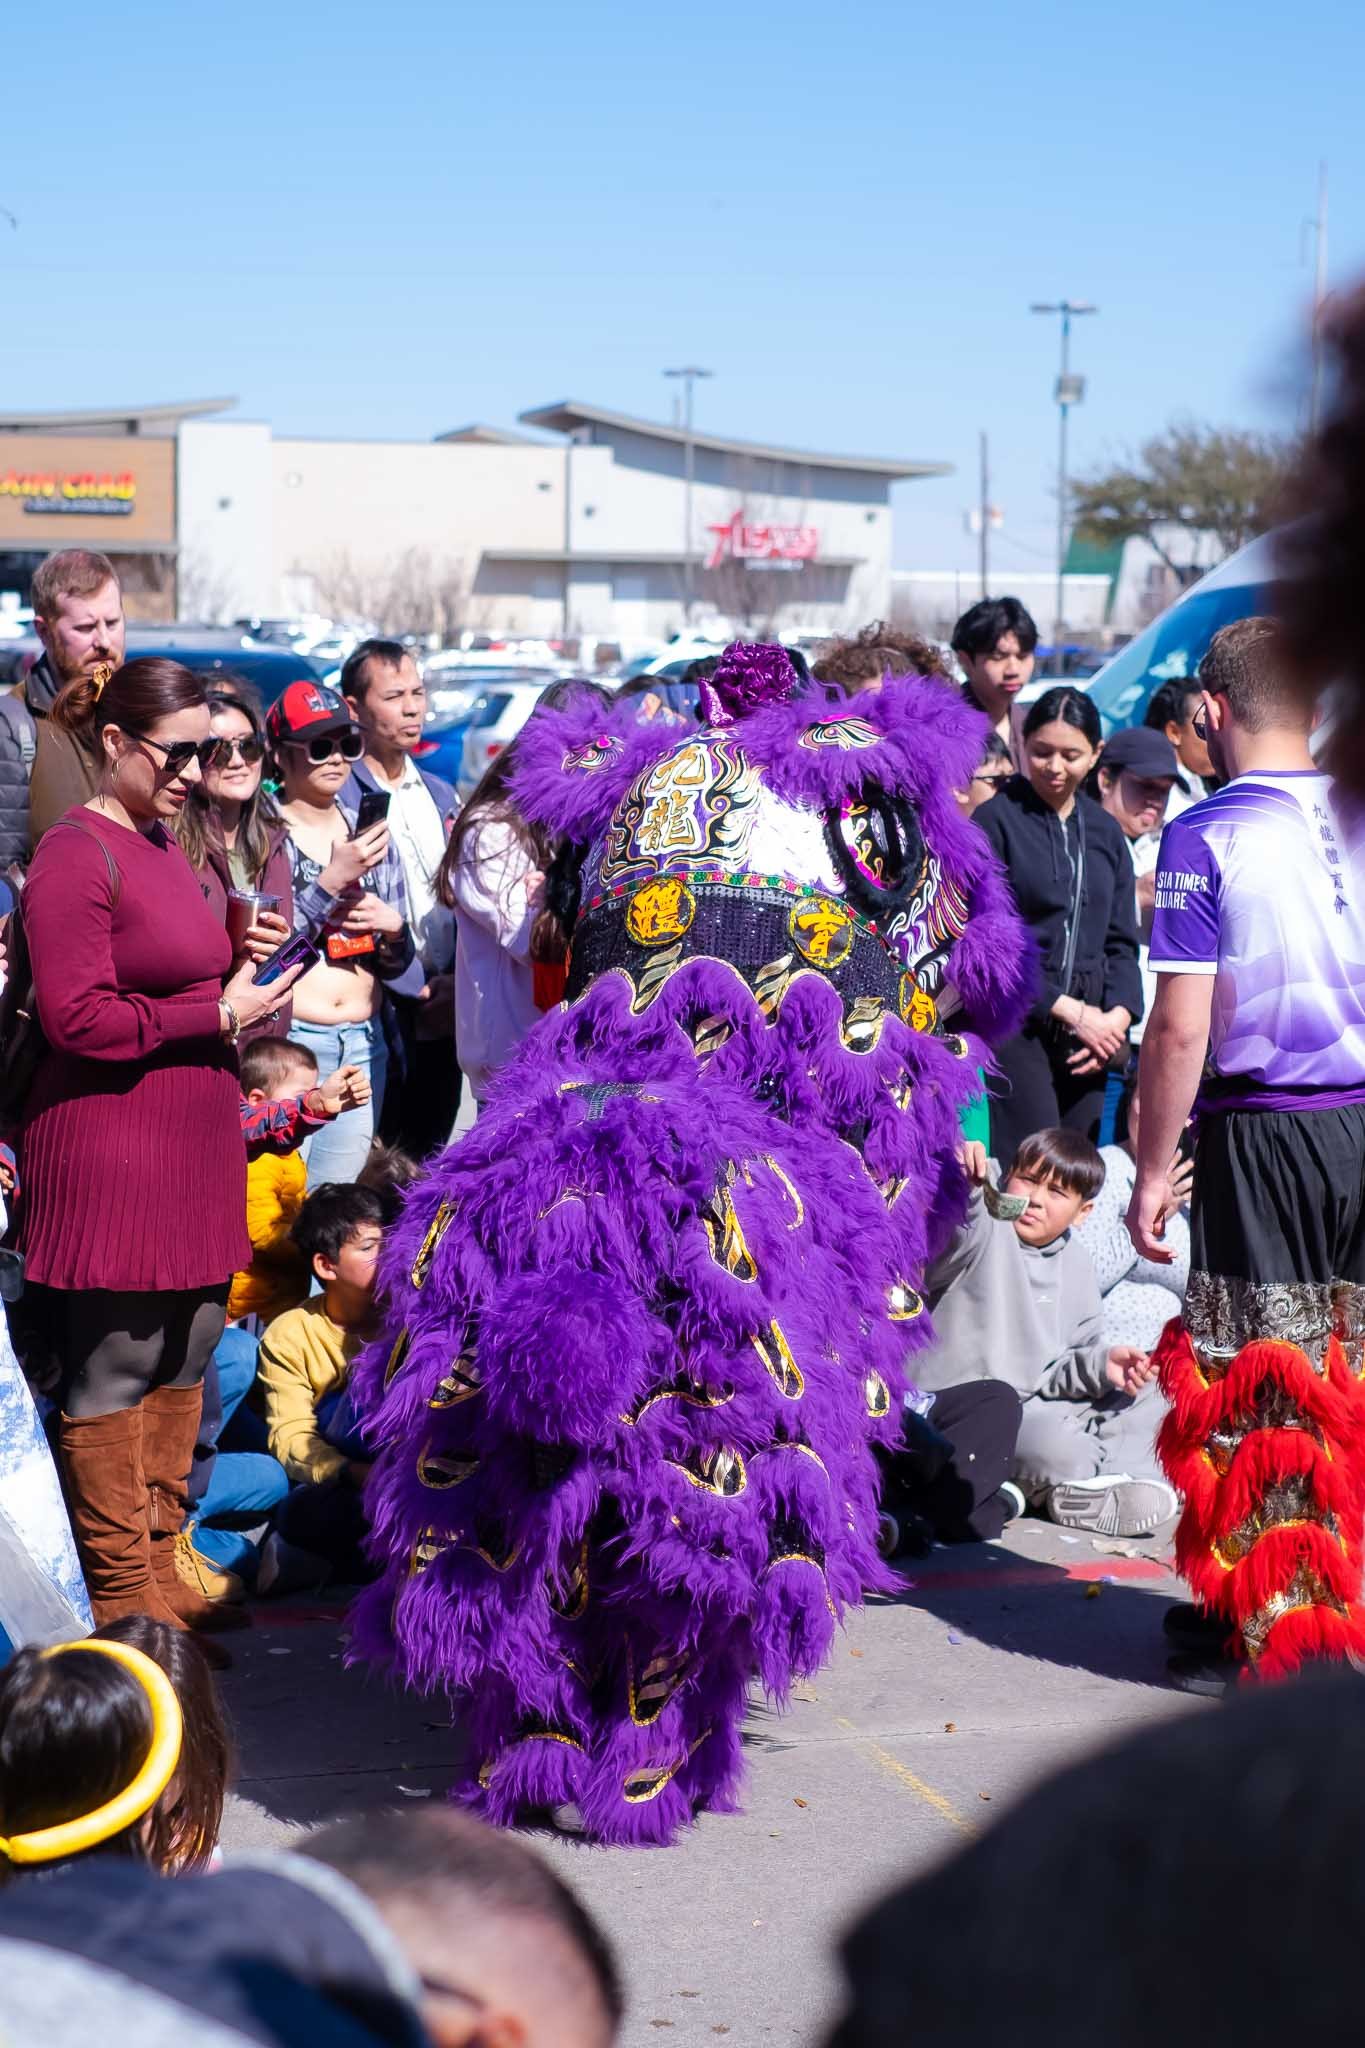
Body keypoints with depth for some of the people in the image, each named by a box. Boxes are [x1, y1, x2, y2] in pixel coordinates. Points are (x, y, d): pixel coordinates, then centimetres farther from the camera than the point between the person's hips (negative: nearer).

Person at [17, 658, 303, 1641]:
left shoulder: (165, 844, 17)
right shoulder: (76, 853, -12)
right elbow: (81, 1018, -20)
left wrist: (245, 985, 10)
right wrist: (220, 1014, -15)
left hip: (192, 1148, 9)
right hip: (110, 1152, -9)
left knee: (185, 1359, 13)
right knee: (116, 1370, -2)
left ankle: (161, 1568, 23)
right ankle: (122, 1590, 6)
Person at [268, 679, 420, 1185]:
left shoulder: (370, 831, 11)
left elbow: (400, 965, 17)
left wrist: (393, 928, -6)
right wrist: (332, 880, -18)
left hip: (363, 1043, 5)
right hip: (288, 1037, -5)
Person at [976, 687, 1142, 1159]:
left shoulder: (1105, 832, 16)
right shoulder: (996, 821, -1)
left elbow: (1122, 941, 17)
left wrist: (1118, 1015, -2)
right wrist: (1070, 1011, -11)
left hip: (1087, 1039, 5)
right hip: (1013, 1027, -5)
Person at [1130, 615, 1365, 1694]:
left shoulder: (1208, 835, -9)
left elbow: (1181, 1028, -12)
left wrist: (1152, 1171, -4)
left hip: (1263, 1132, -4)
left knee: (1260, 1378, 5)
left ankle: (1261, 1634, 10)